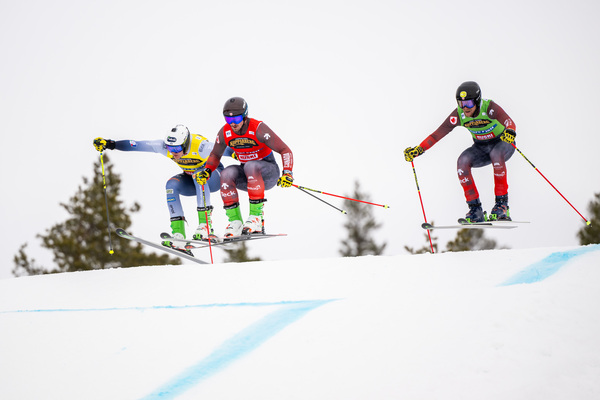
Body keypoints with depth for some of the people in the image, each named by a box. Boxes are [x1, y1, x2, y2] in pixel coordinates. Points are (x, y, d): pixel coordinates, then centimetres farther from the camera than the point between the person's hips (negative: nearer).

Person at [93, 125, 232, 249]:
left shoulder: (200, 146, -35)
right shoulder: (166, 146, -21)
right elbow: (138, 145, -19)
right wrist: (111, 144, -25)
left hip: (215, 177, -5)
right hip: (192, 181, 5)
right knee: (172, 185, -24)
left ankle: (206, 226, -41)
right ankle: (178, 236, -29)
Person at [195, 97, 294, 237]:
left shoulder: (258, 128, -22)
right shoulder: (225, 132, -8)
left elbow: (285, 150, -21)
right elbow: (215, 155, 9)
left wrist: (287, 173, -34)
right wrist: (207, 171, -10)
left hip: (268, 172, -4)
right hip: (247, 177, 5)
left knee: (250, 166, -36)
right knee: (227, 174, -26)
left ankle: (257, 217, -33)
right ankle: (235, 222, -23)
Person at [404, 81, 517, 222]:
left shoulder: (489, 107, -28)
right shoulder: (459, 115, -17)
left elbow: (509, 122, -41)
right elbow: (438, 134, -15)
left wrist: (510, 132, -64)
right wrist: (418, 150, -26)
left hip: (503, 144, -4)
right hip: (481, 148, 4)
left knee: (496, 154, -39)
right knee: (463, 161, -26)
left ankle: (502, 204, -28)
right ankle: (475, 210, -20)